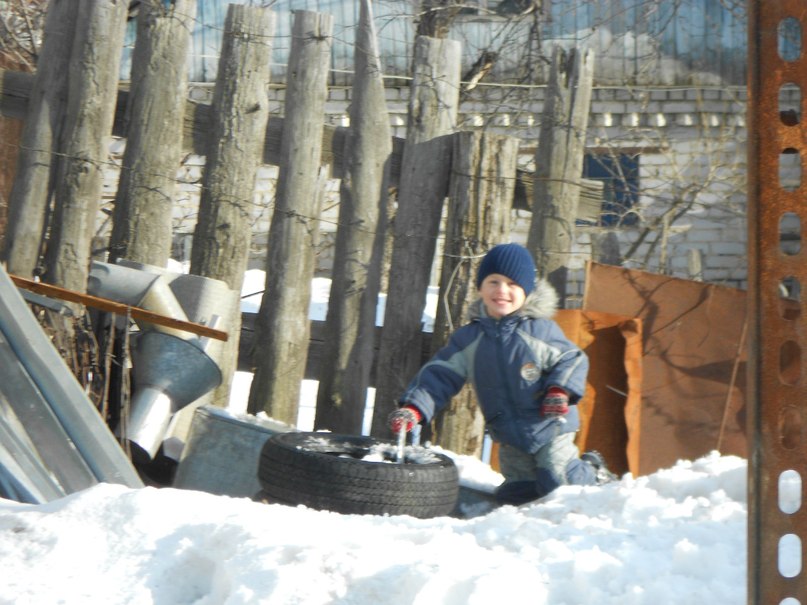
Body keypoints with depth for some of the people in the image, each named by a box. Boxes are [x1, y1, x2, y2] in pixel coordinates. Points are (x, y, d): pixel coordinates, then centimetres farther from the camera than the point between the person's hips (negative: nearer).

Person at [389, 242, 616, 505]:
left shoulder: (540, 329, -12)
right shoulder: (468, 338, -2)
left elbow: (571, 360, -5)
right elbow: (441, 375, -4)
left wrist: (560, 390, -24)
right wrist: (412, 408, -17)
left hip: (550, 427, -4)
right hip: (510, 438, 5)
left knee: (557, 481, -12)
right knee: (515, 494, 11)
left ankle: (594, 473, 21)